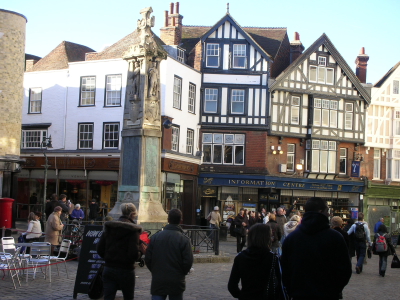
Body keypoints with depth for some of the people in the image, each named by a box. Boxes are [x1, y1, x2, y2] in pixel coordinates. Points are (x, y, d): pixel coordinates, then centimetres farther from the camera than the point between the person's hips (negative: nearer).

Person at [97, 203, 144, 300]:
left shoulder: (109, 227, 5)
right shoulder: (133, 230, -11)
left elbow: (100, 249, 3)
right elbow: (134, 254, -19)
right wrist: (139, 252, 2)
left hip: (108, 269, 4)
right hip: (125, 270, -4)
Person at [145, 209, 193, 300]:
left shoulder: (155, 237, -1)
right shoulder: (184, 240, -10)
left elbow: (147, 259, 0)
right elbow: (188, 261, -12)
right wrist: (181, 273, 8)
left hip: (157, 281, 2)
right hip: (176, 282, -1)